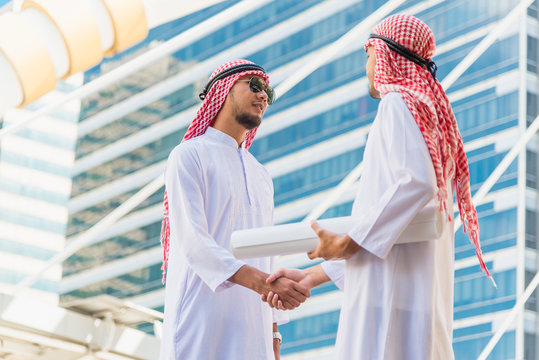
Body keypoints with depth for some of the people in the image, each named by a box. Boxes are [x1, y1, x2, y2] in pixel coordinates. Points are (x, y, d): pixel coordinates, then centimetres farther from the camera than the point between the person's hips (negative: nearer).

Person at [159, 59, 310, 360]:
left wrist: (274, 334, 12)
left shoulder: (262, 177, 24)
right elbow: (193, 242, -13)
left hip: (253, 328, 6)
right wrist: (258, 281, -26)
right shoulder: (189, 156, 1)